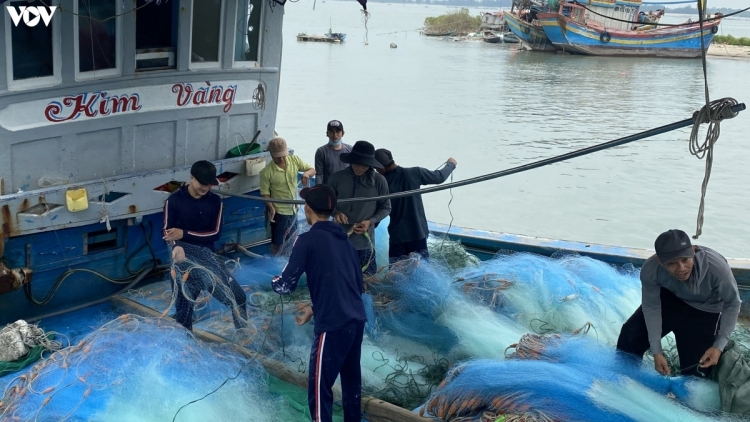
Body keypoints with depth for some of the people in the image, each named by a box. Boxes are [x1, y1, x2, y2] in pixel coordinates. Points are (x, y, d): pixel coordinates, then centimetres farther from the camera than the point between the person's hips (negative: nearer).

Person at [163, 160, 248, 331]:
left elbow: (215, 233, -3)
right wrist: (177, 246, -29)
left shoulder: (215, 201, 3)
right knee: (184, 307, 1)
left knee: (238, 296, 0)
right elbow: (168, 232, -6)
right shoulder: (174, 200, -4)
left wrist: (184, 234, -15)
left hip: (207, 256, 3)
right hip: (185, 259, -3)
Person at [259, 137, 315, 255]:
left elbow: (312, 170, -4)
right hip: (279, 211, -5)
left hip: (293, 209, 5)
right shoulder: (266, 172, -20)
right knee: (278, 243, 6)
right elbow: (265, 192, -13)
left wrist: (307, 173, -28)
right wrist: (271, 208, -27)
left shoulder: (294, 160, -9)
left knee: (291, 239, 26)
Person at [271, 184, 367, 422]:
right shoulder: (344, 240, 14)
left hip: (333, 325, -7)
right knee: (351, 381, 20)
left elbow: (286, 286, -10)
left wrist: (274, 281, 15)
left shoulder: (307, 240, -6)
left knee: (319, 389, 1)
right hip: (357, 320, 8)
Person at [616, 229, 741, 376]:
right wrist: (657, 351, -15)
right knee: (631, 333, -3)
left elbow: (733, 304, -19)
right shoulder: (650, 270, -34)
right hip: (669, 298, 2)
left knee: (694, 369, -6)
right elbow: (651, 307, -15)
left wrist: (719, 346, -24)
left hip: (704, 310, -2)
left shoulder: (717, 268, -40)